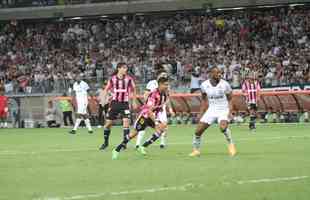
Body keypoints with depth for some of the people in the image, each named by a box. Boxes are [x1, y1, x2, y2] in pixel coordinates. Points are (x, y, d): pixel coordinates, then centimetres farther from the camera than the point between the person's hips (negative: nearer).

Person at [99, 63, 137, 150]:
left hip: (124, 103, -1)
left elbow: (133, 90, 11)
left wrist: (134, 102, 11)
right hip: (115, 103, 1)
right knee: (108, 123, 3)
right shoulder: (112, 79, -1)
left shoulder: (129, 79, -2)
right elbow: (106, 90, 11)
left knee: (126, 121, -17)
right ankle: (105, 142, 21)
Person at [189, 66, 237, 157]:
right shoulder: (204, 85, -4)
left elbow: (230, 100, -3)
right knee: (198, 131, -2)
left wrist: (229, 112, -15)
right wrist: (201, 113, 10)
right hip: (211, 110, 3)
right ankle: (196, 150, 20)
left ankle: (230, 144, -7)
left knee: (223, 127, -32)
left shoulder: (225, 84, -11)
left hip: (223, 110, -3)